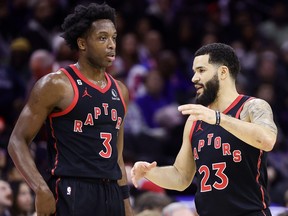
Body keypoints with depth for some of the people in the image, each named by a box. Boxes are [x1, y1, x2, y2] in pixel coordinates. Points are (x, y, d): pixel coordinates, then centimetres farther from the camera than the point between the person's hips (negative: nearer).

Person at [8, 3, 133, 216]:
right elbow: (18, 142, -7)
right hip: (72, 194, -7)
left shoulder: (119, 91, 15)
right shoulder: (56, 85, -6)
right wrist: (41, 189, -20)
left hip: (111, 194, 7)